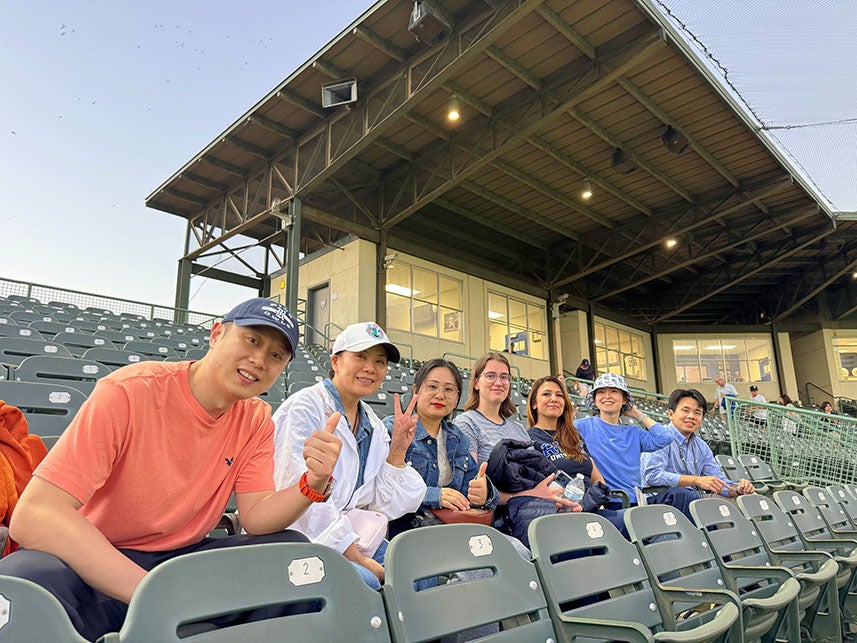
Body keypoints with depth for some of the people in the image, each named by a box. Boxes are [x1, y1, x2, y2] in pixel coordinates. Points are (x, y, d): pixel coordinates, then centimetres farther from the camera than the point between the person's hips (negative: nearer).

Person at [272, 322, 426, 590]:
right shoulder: (304, 408, -10)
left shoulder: (373, 425, 12)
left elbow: (387, 506, 9)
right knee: (363, 580, -31)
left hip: (348, 537, 7)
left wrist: (397, 452, -5)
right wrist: (357, 557, -19)